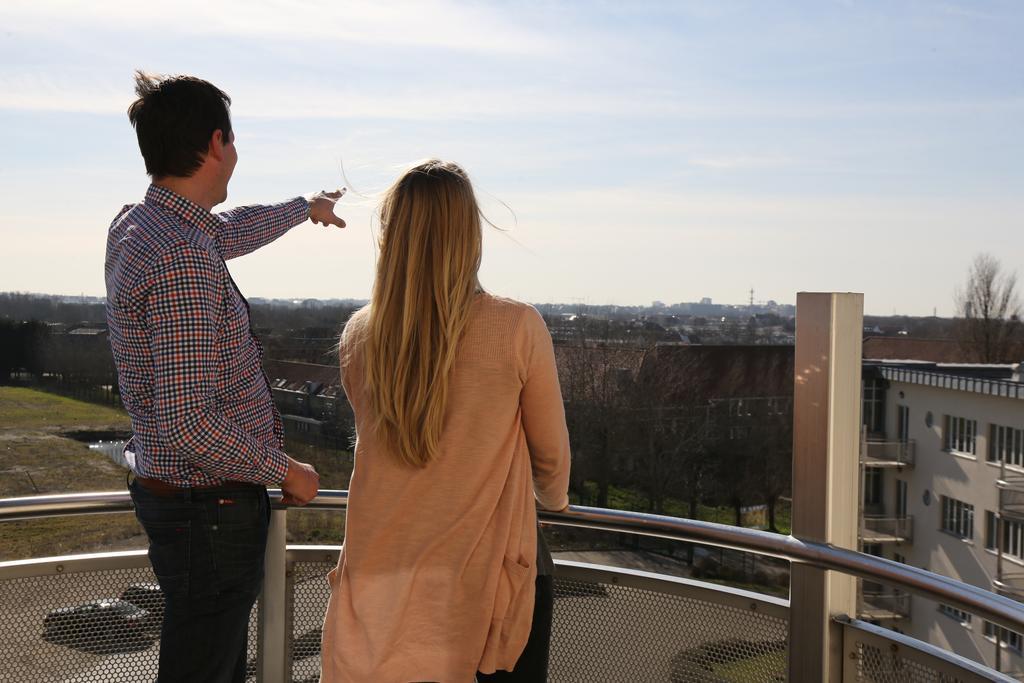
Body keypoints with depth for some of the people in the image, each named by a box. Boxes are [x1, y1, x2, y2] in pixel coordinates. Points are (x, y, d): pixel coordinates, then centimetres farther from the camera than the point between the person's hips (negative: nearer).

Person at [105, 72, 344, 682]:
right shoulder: (182, 258, -25)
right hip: (211, 508, -10)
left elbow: (235, 231, 27)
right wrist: (285, 470, -14)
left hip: (172, 489, 10)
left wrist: (306, 208, 43)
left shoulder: (137, 224, 5)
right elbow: (187, 419, -28)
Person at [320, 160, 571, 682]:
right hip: (488, 568, -3)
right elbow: (551, 455, 1)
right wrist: (553, 500, 23)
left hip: (381, 574, 3)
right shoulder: (520, 330, -13)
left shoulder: (358, 336, -3)